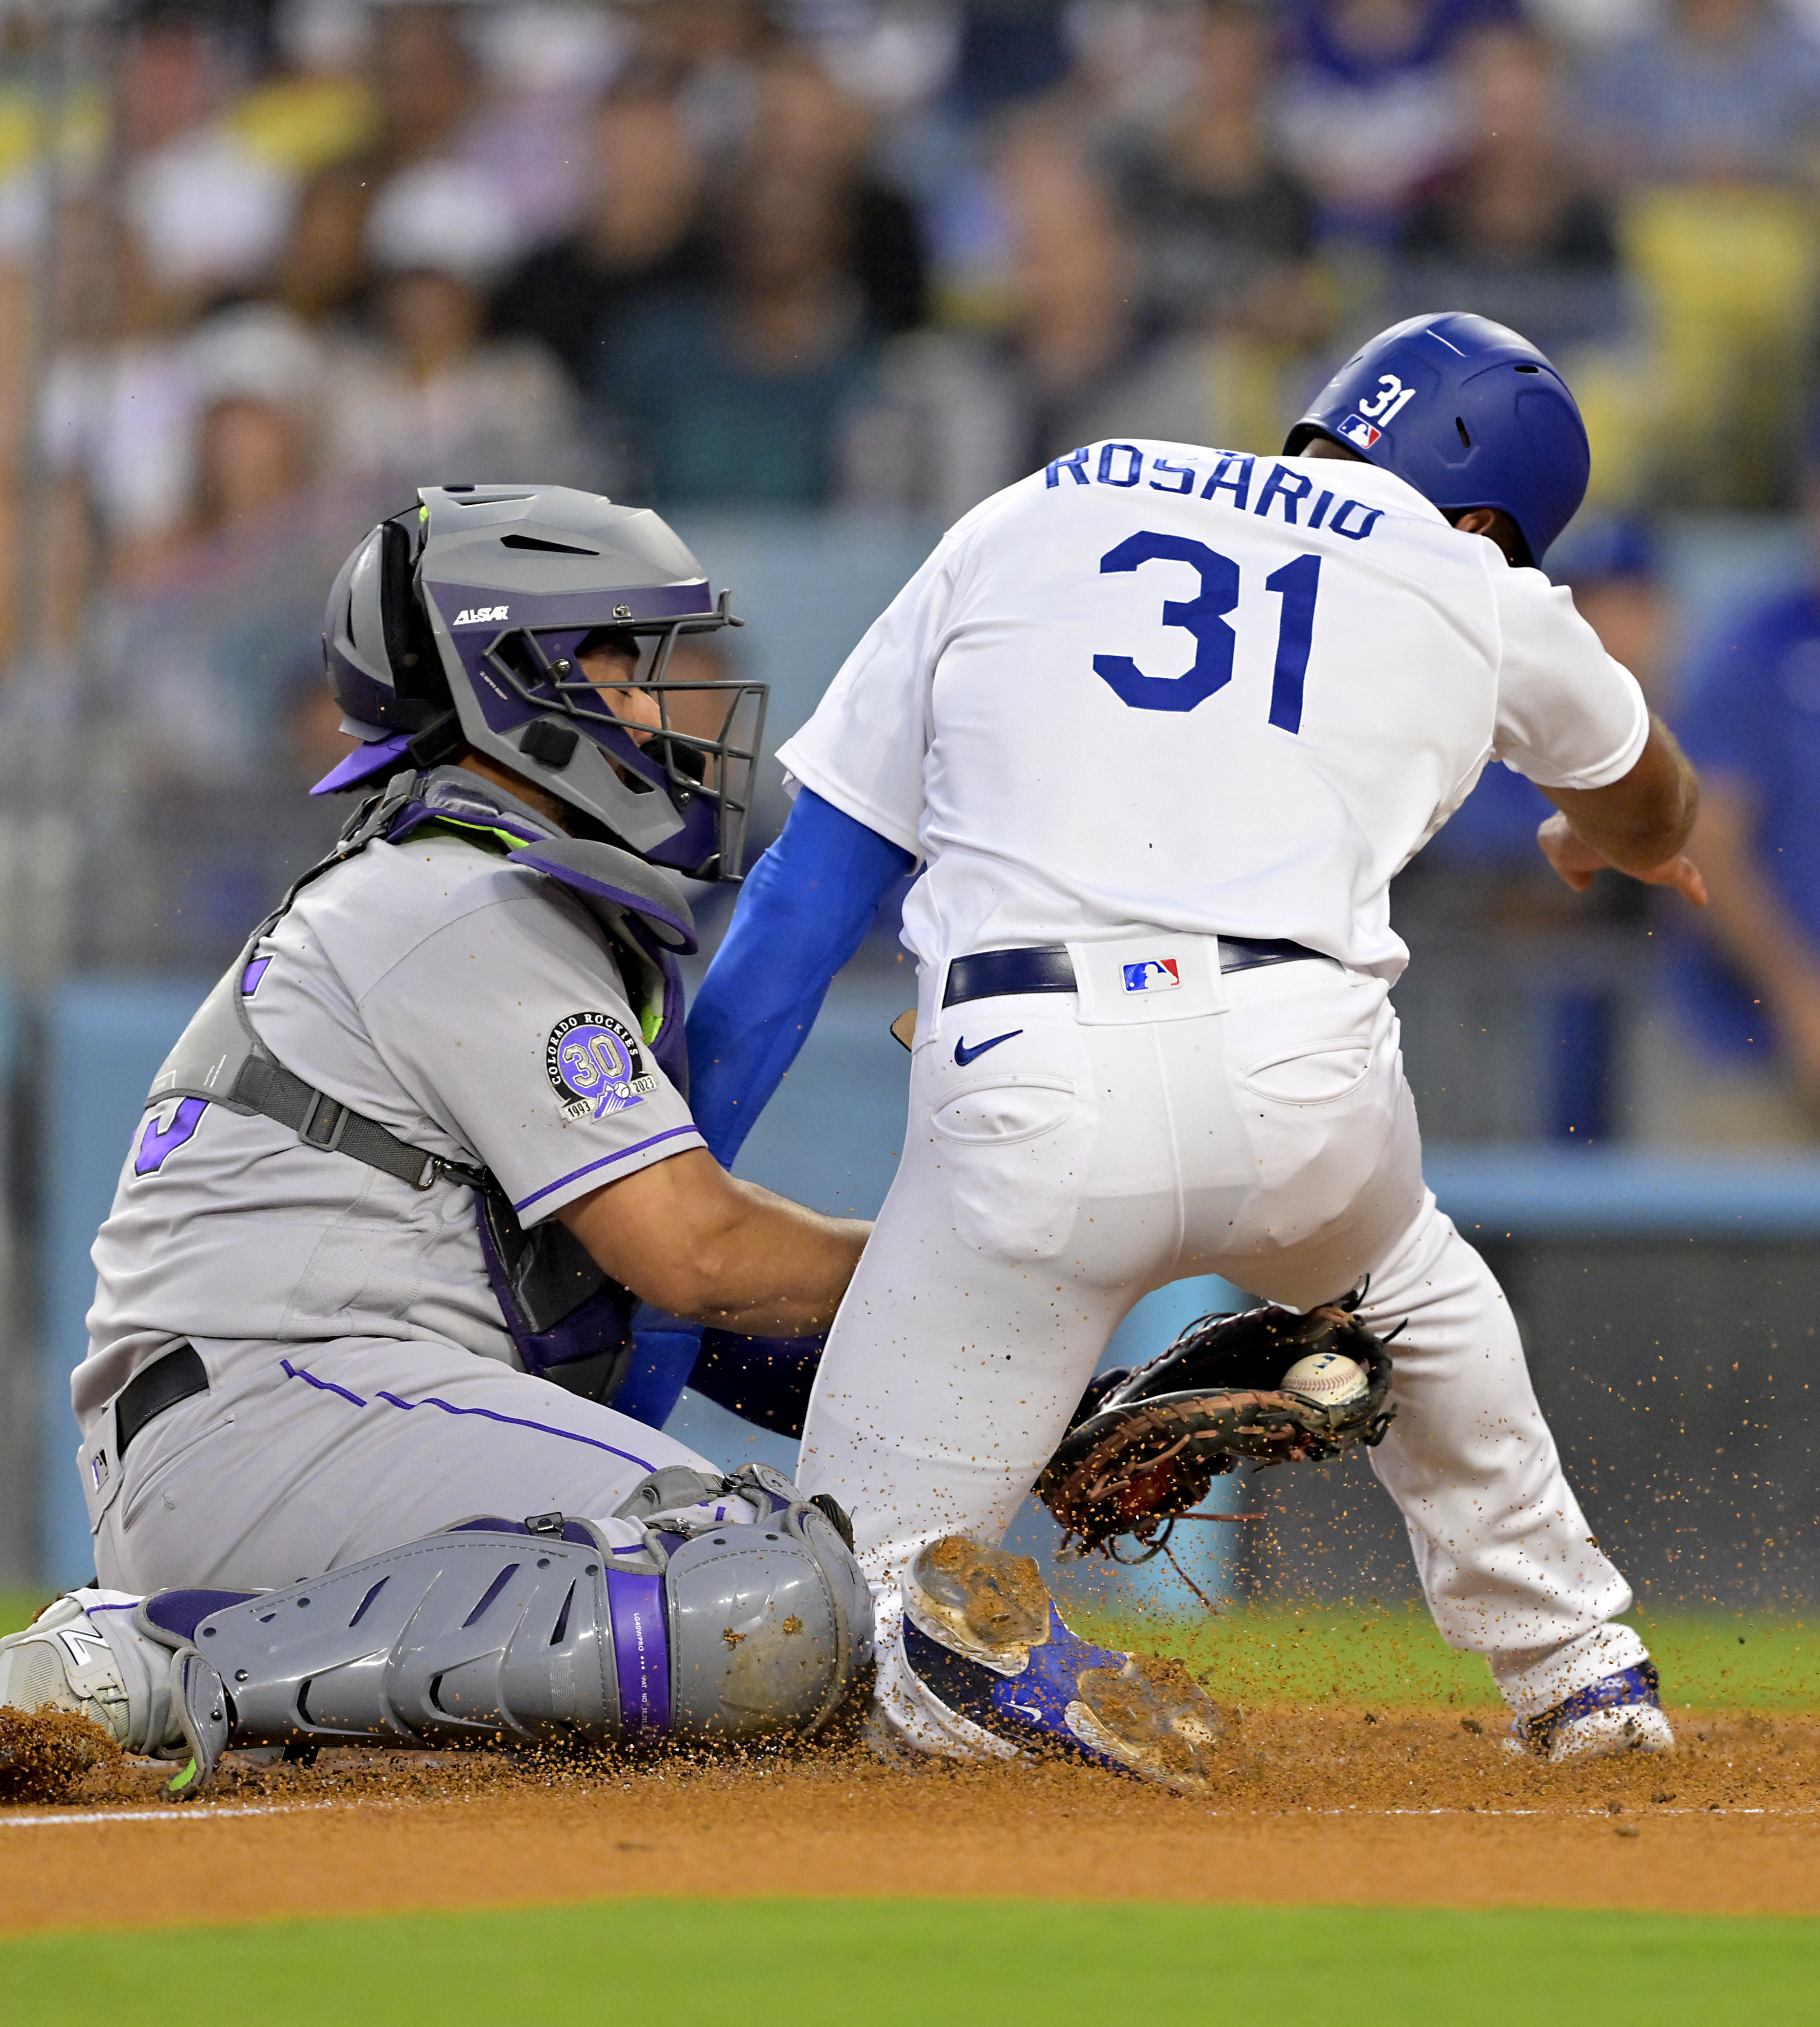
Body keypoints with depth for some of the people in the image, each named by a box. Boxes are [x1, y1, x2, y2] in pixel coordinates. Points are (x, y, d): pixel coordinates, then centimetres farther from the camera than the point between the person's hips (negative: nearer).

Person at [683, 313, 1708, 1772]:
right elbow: (1650, 807, 45)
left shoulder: (1025, 521, 22)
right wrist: (1599, 839, 71)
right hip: (1303, 1087, 1)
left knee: (853, 1586, 9)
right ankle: (1580, 1671, 36)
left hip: (1025, 1098, -1)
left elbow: (802, 903, 19)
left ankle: (958, 1651, -23)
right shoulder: (1473, 588, 21)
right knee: (1409, 1284, 37)